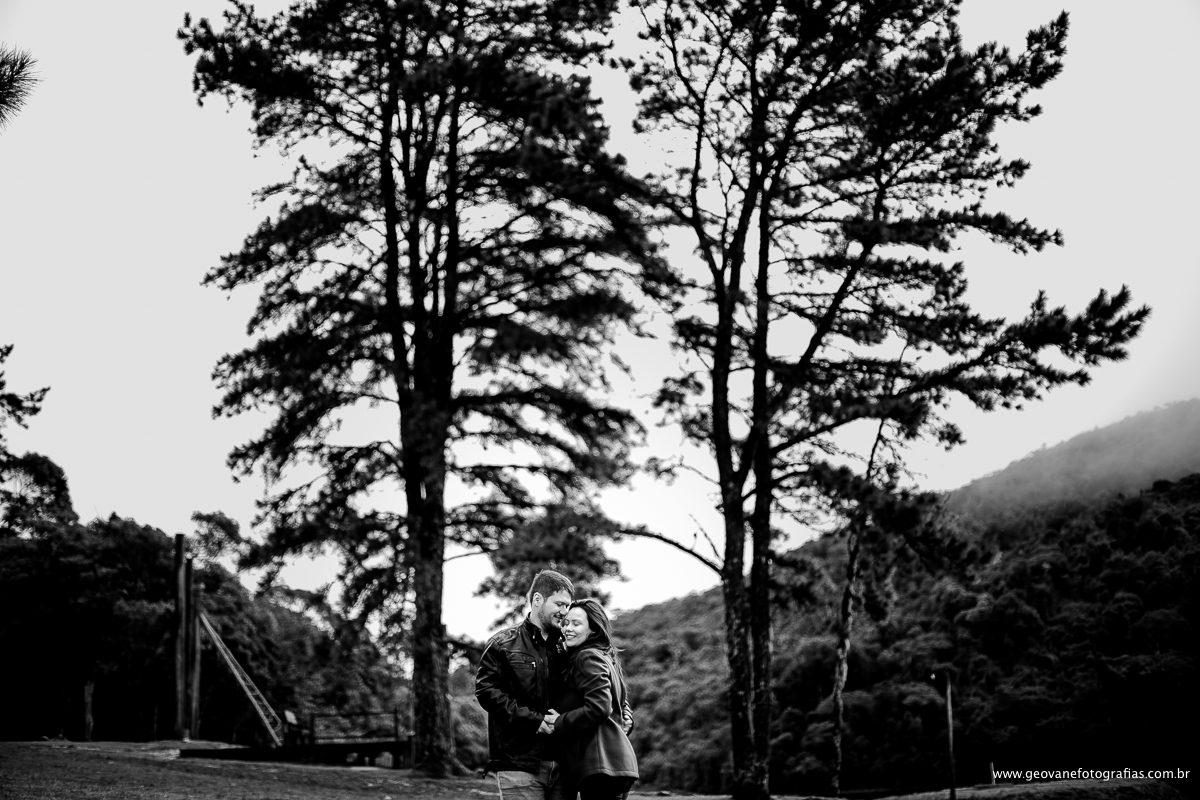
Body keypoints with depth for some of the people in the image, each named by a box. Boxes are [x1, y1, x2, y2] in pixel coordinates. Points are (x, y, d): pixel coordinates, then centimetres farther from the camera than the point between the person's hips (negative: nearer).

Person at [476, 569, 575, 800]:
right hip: (519, 763, -5)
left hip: (561, 763, 5)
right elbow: (486, 691, -9)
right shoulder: (503, 644, 2)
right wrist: (534, 721, -14)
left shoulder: (564, 649, 18)